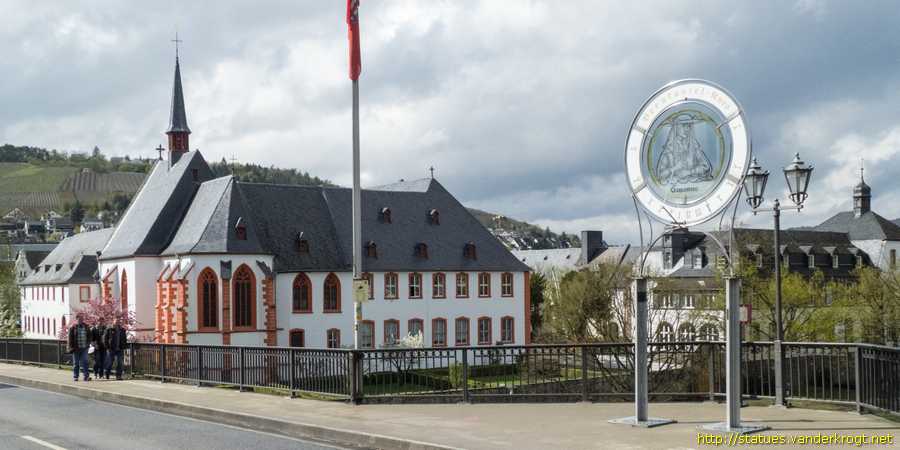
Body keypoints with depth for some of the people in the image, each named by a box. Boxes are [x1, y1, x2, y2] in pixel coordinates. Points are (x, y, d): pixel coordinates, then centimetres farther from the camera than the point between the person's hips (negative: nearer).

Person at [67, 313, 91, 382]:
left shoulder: (86, 327, 8)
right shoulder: (73, 328, -3)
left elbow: (89, 336, 17)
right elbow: (70, 338, -3)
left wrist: (88, 344, 6)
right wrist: (71, 347, -9)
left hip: (84, 348, 2)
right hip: (76, 348, -2)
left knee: (84, 362, -6)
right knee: (76, 363, 7)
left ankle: (86, 376, -10)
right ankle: (76, 376, 14)